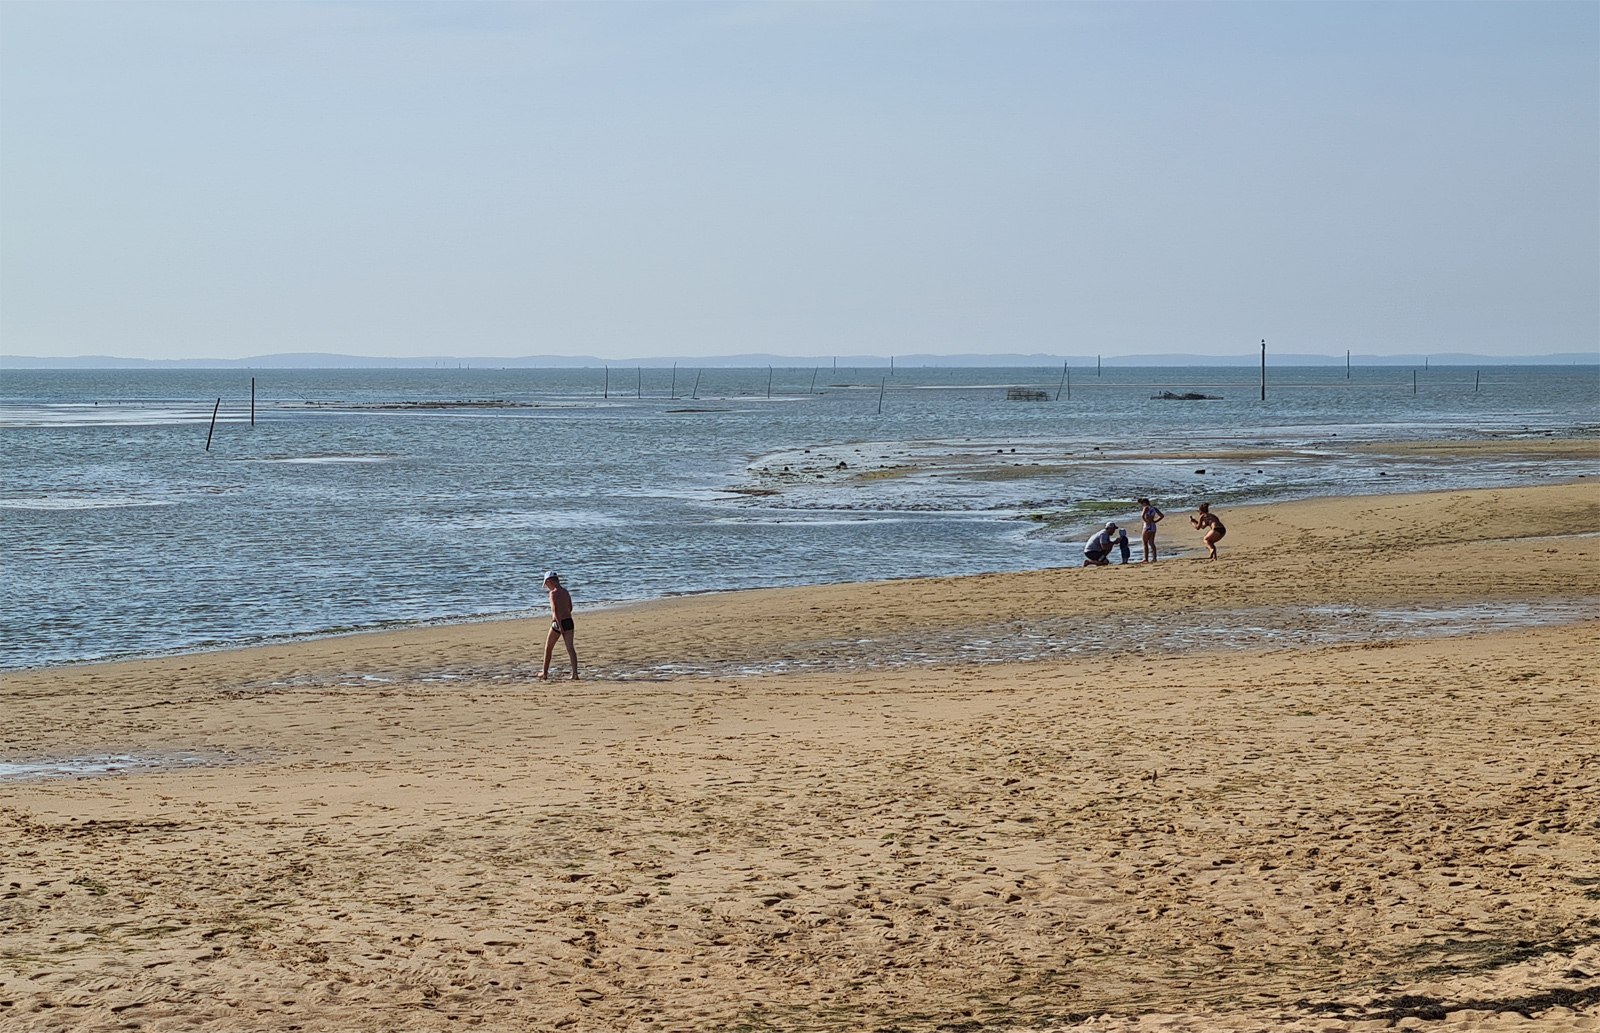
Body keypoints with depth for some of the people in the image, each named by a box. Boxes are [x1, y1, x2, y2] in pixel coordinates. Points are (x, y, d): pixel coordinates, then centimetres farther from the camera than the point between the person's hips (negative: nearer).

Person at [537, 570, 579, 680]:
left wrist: (559, 625, -22)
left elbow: (555, 609, -20)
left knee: (548, 648, 11)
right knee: (570, 648, 2)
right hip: (568, 621, 6)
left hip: (558, 623, -6)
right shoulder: (566, 592, 10)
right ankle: (575, 673, -7)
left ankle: (545, 674, 20)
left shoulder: (553, 593, -12)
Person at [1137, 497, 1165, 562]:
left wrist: (1147, 522, -14)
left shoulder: (1146, 508, -10)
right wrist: (1155, 521, 9)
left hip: (1147, 526, -8)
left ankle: (1146, 559, -4)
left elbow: (1142, 516, -27)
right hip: (1153, 527, 8)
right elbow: (1162, 516, 15)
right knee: (1151, 543, 11)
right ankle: (1154, 558, 8)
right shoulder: (1154, 508, 12)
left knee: (1145, 543, 0)